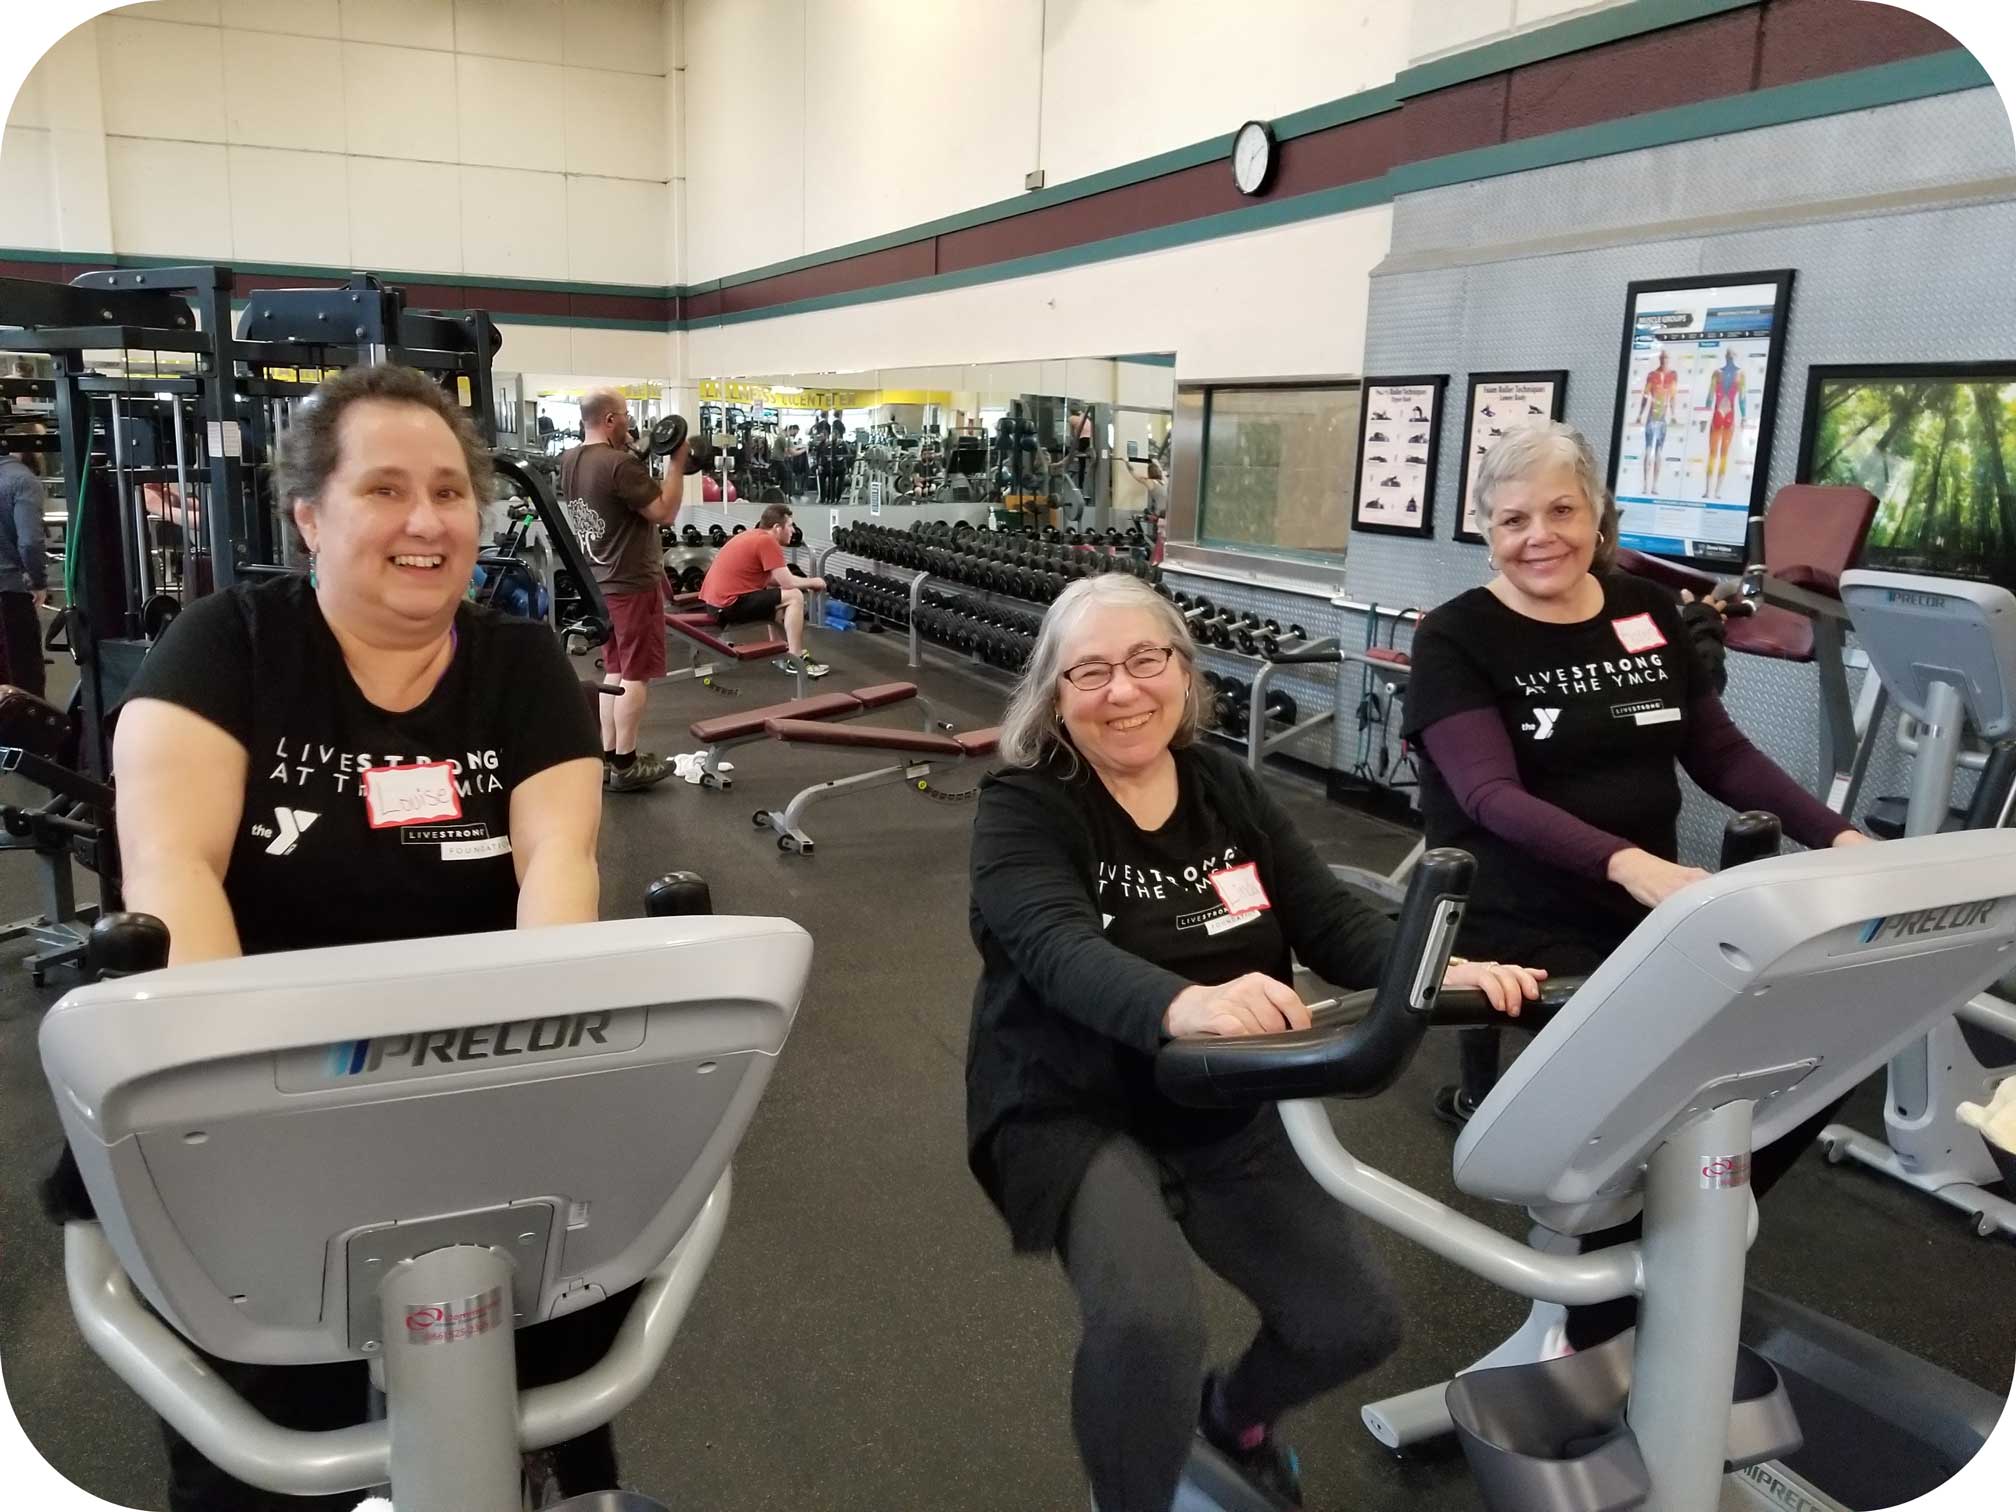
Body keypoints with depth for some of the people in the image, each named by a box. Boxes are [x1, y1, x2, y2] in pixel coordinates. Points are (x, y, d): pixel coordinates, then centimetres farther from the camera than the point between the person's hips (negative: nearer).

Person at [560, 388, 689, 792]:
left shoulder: (569, 461, 7)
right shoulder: (620, 464, -21)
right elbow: (665, 511, -18)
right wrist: (677, 462, -12)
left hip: (601, 581, 9)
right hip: (632, 582, -9)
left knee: (616, 671, 16)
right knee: (636, 674, -2)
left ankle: (608, 757, 19)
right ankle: (625, 766, 3)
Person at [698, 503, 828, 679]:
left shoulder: (753, 536, 16)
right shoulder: (767, 541, -13)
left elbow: (767, 578, 23)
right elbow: (788, 582, -15)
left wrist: (806, 582, 18)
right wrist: (813, 582, 4)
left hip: (715, 600, 10)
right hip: (728, 604, -10)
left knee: (775, 594, 29)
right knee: (794, 597, -11)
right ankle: (795, 661, -6)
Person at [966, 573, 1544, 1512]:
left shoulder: (1227, 790, 4)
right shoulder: (1021, 811, -14)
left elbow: (1330, 920, -5)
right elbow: (1062, 951, -33)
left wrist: (1436, 972, -27)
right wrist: (1180, 1005, -54)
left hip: (1227, 1109, 6)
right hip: (1074, 1115, -5)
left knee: (1356, 1321, 2)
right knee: (1149, 1321, -29)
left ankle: (1235, 1413, 37)